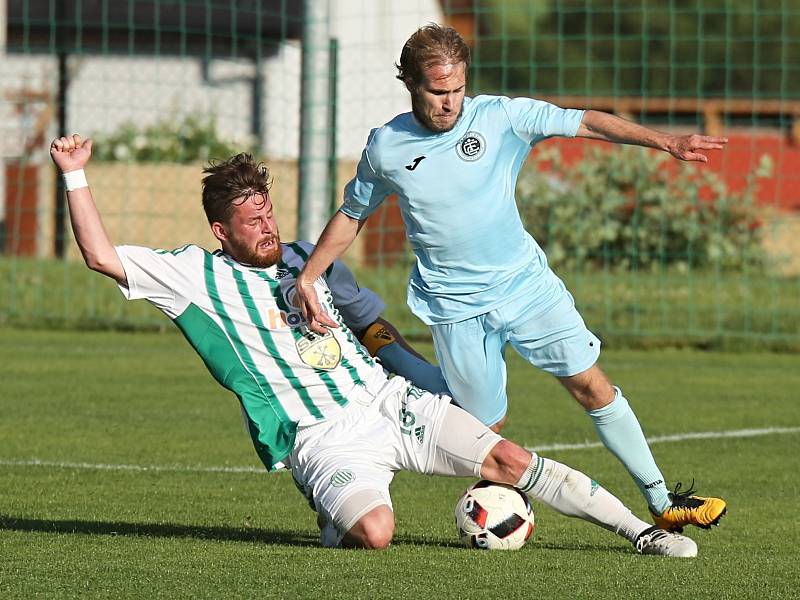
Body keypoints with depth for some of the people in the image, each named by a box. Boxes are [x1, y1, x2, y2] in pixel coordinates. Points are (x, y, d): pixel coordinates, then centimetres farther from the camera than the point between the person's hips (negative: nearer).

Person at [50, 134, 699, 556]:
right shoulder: (199, 275, 3)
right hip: (322, 438, -5)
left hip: (389, 398, 5)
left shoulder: (303, 262, 20)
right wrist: (75, 176, -10)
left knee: (508, 459, -9)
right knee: (374, 532, -32)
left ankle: (640, 530, -3)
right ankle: (336, 521, 4)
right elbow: (103, 257, -4)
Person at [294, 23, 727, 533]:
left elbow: (583, 123, -12)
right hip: (456, 309, 0)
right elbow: (351, 216, 12)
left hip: (527, 283, 0)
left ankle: (662, 502, 0)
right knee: (486, 428, -3)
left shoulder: (500, 117, -7)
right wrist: (307, 277, 4)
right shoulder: (385, 147, -3)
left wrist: (663, 141, -23)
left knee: (591, 385, -6)